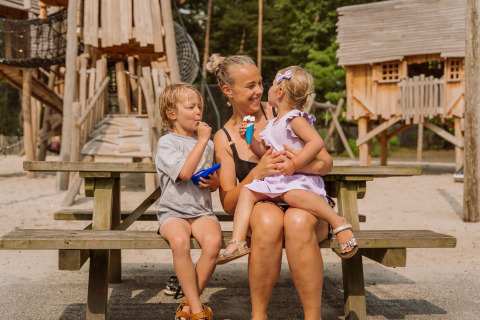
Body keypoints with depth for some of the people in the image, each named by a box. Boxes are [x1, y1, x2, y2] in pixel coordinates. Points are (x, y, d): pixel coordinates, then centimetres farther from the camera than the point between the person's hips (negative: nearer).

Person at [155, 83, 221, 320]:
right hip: (173, 211, -3)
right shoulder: (166, 143, -1)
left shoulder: (208, 143, 17)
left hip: (202, 210, 4)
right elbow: (185, 172, -18)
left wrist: (214, 182, 0)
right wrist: (202, 140, -12)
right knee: (179, 241, -36)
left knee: (213, 241, -30)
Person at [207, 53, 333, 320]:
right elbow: (229, 204, 1)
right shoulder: (224, 138, 5)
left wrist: (303, 165, -23)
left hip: (304, 201, 0)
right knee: (269, 219, -36)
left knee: (297, 221, -37)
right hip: (261, 207, 1)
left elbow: (326, 162, 2)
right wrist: (257, 173, -18)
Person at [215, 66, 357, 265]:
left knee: (292, 195, -39)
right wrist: (251, 139, 12)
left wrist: (294, 164, -25)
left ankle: (339, 224, -30)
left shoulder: (295, 119, -8)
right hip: (274, 179, 9)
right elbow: (264, 153, 28)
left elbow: (317, 142, -21)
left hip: (299, 178, -9)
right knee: (247, 191, -2)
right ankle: (237, 242, -10)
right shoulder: (272, 125, 20)